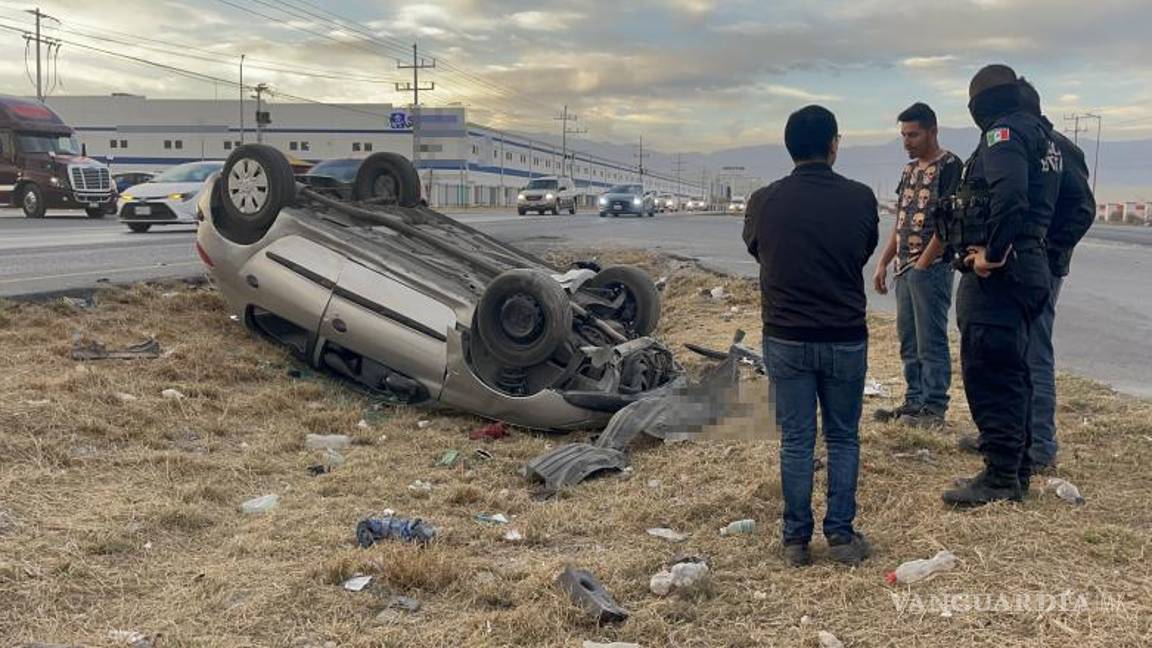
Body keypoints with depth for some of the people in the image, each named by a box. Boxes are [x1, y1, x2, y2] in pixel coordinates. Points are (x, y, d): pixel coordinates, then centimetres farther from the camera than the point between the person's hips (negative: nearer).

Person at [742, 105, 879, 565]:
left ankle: (796, 540, 15)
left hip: (786, 339, 0)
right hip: (845, 339, 0)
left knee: (795, 441, 9)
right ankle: (841, 535, 17)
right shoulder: (860, 199, -8)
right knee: (843, 438, 14)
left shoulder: (763, 202, -7)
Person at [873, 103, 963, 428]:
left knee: (931, 340, -3)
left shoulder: (949, 166, -9)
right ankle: (914, 402, 21)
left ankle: (934, 408, 4)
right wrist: (883, 263, 15)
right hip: (904, 267, 9)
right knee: (909, 341, 12)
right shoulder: (909, 170, 17)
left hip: (932, 267, -8)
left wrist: (924, 262, -16)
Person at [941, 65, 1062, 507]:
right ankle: (1018, 466, 24)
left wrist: (992, 252, -19)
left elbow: (1009, 194, -27)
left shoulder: (1003, 133, -9)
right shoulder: (1041, 136, 20)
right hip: (1030, 267, 10)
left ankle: (1000, 477, -4)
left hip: (998, 272, -10)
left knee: (988, 374, -7)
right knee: (1011, 372, 16)